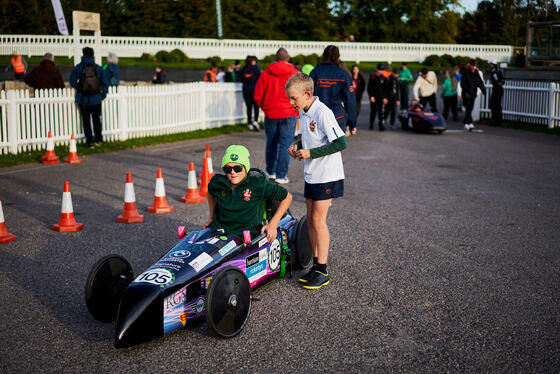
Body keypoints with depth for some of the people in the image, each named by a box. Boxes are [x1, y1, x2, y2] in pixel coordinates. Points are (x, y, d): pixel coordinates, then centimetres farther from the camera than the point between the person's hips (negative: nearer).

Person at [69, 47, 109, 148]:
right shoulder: (98, 68, -3)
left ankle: (90, 141, 9)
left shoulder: (78, 68, -8)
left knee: (86, 120, 9)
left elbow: (72, 82, -7)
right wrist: (103, 95, 8)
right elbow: (105, 83, -1)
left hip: (83, 99, -1)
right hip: (96, 98, 1)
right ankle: (98, 140, 23)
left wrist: (78, 87, 13)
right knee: (96, 119, 17)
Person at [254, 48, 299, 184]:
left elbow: (257, 96, 2)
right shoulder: (295, 74, -5)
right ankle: (281, 175, 0)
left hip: (270, 114, 2)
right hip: (289, 114, -2)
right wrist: (297, 112, 11)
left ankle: (270, 171, 27)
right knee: (285, 145, 1)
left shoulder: (265, 73, 0)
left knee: (271, 143, 17)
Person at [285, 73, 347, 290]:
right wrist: (298, 146, 2)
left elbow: (341, 143, -23)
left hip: (326, 175, -9)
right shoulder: (303, 112, 7)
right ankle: (316, 264, 22)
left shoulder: (323, 113, -20)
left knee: (318, 220, -6)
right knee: (311, 219, 11)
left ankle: (322, 272, 3)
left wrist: (310, 153, -22)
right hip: (311, 174, 9)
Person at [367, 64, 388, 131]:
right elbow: (369, 87, -2)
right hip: (373, 97, -1)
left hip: (381, 98, 1)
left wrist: (385, 97, 2)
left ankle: (381, 125, -11)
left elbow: (385, 88, 9)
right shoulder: (372, 76, -1)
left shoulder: (383, 77, 6)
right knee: (373, 111, 8)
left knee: (380, 111, -8)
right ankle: (371, 125, 24)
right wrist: (371, 96, -10)